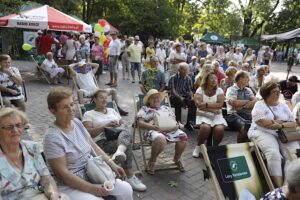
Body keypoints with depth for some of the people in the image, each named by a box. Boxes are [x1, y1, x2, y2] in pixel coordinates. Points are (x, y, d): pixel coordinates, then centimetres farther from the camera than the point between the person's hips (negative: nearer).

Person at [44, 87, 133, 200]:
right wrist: (92, 189, -21)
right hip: (69, 186, -6)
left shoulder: (77, 122, 1)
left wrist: (112, 164, 1)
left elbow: (93, 146, 9)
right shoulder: (52, 137, -19)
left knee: (126, 189, -5)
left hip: (91, 174, 6)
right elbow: (62, 173, -19)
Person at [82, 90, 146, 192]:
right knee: (127, 145, -33)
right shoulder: (88, 114, 10)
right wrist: (106, 126, -11)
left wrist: (119, 125, -4)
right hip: (101, 142, -4)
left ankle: (120, 151, -59)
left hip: (119, 137, 5)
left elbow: (124, 124, 21)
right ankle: (130, 177, -32)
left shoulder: (112, 111, 26)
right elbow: (88, 133, -4)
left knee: (125, 128, -32)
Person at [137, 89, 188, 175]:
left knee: (183, 136, -25)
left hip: (170, 129, 5)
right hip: (154, 130, -4)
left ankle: (177, 159, 3)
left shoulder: (166, 108, 29)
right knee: (161, 140, -40)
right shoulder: (145, 109, 15)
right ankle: (152, 161, -10)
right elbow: (140, 123, 1)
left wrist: (177, 125, -3)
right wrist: (152, 126, -18)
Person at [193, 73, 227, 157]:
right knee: (205, 127, -34)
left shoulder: (219, 90, 5)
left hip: (216, 115, 2)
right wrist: (213, 108, -14)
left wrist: (206, 104, -13)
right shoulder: (200, 90, 2)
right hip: (203, 115, -1)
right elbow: (198, 105, -12)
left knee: (220, 129, -29)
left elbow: (220, 105, -8)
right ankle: (198, 147, -6)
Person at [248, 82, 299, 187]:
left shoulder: (283, 105, 18)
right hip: (263, 133, -5)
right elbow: (262, 122, -12)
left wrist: (282, 125, -8)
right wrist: (280, 121, 0)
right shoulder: (259, 105, 3)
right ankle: (280, 186, -32)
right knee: (274, 154, -31)